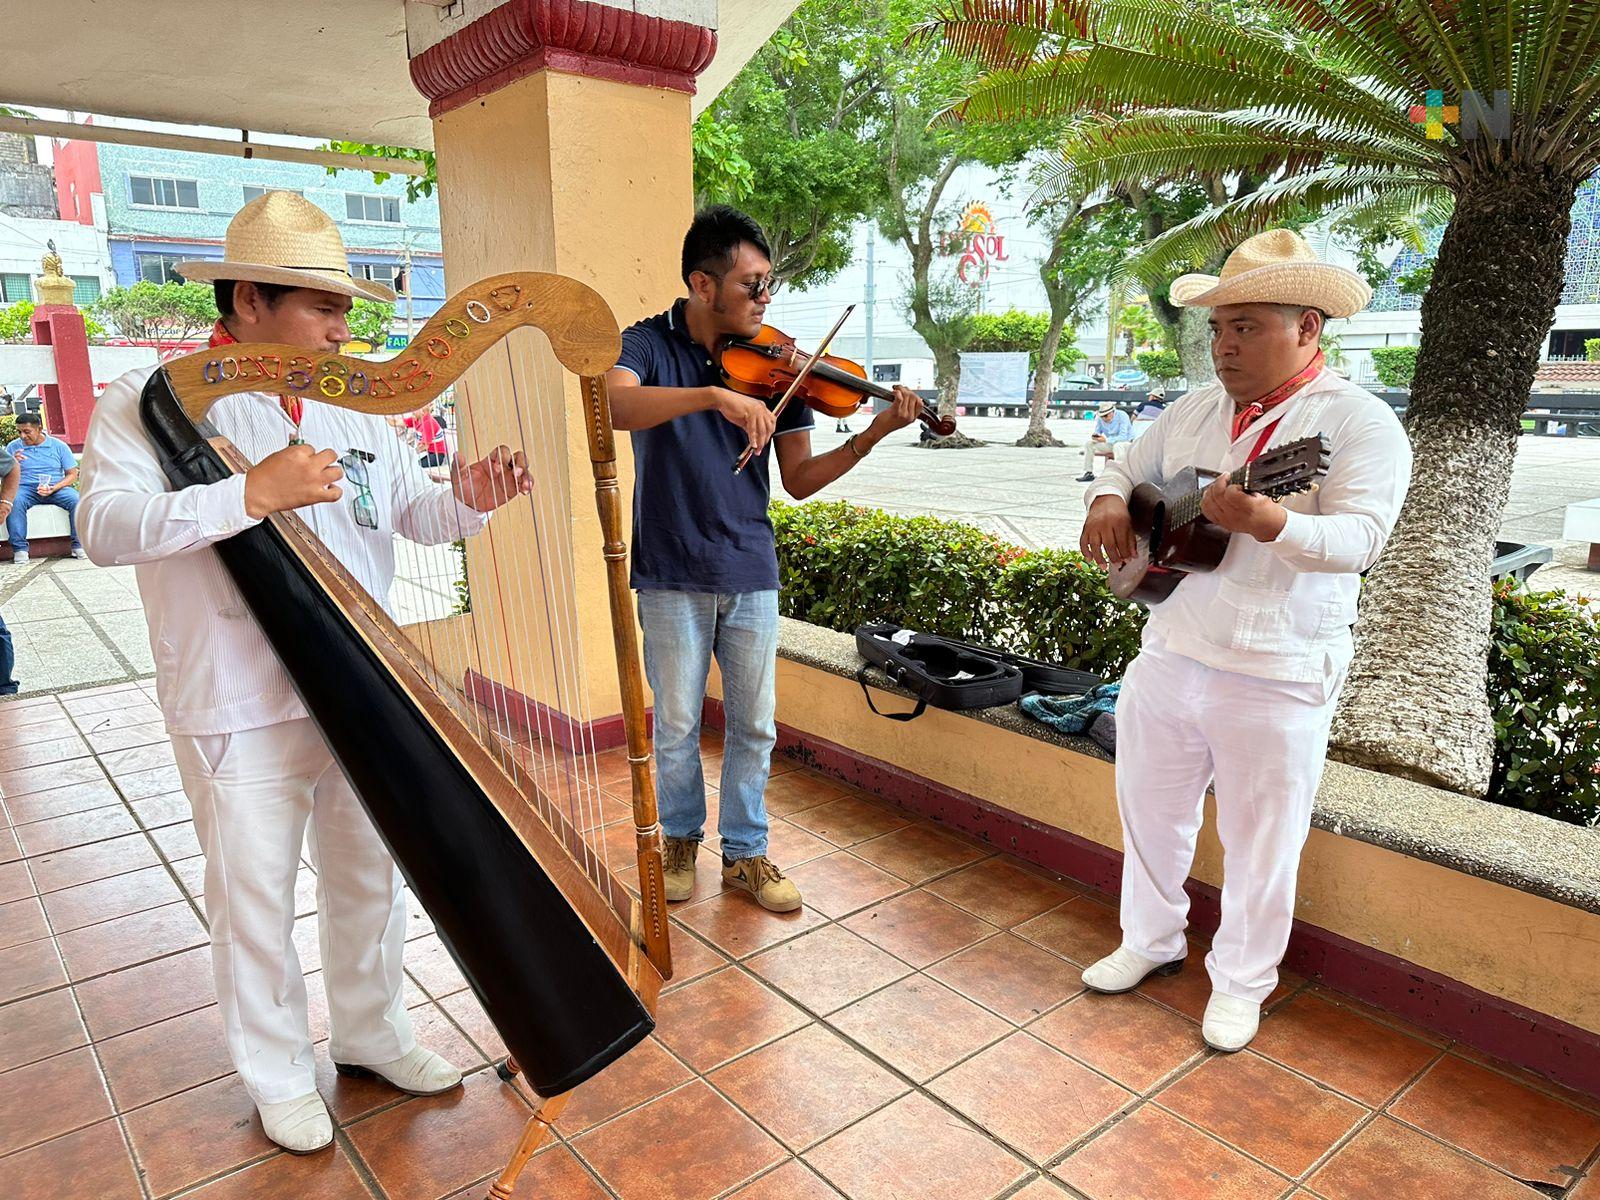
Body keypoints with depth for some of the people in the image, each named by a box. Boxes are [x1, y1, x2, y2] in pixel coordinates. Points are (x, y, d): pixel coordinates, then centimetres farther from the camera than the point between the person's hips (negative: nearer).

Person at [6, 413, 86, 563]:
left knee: (77, 500, -31)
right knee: (14, 502, -35)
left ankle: (79, 545, -24)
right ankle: (20, 549, -31)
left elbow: (72, 475, 4)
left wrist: (53, 488, -13)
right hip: (25, 488, 0)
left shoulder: (59, 446, 7)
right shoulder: (12, 447, 10)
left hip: (56, 488, 0)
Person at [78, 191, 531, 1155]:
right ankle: (279, 1076, 32)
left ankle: (372, 1031, 38)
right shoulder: (152, 400, -6)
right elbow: (106, 526, -19)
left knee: (371, 875, 16)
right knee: (256, 897, 10)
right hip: (241, 711, -4)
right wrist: (252, 493, -29)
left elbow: (414, 511, 10)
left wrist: (468, 499, -12)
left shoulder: (352, 411, 9)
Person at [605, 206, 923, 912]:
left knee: (754, 726, 10)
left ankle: (745, 854, 28)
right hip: (673, 575, -2)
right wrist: (715, 396, -39)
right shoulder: (650, 344, -5)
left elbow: (799, 480, 2)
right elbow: (613, 405, -28)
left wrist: (874, 433, -10)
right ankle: (681, 837, 34)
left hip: (751, 574, 3)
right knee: (677, 725, 10)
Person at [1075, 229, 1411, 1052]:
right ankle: (1150, 941, 41)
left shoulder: (1358, 421, -10)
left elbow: (1360, 537, -21)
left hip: (1275, 682, -5)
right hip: (1167, 658, 6)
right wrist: (1108, 501, -5)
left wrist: (1268, 522, -40)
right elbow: (1129, 467, 19)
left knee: (1260, 846, 9)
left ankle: (1241, 982, 32)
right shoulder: (1193, 411, 9)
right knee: (1150, 813, 19)